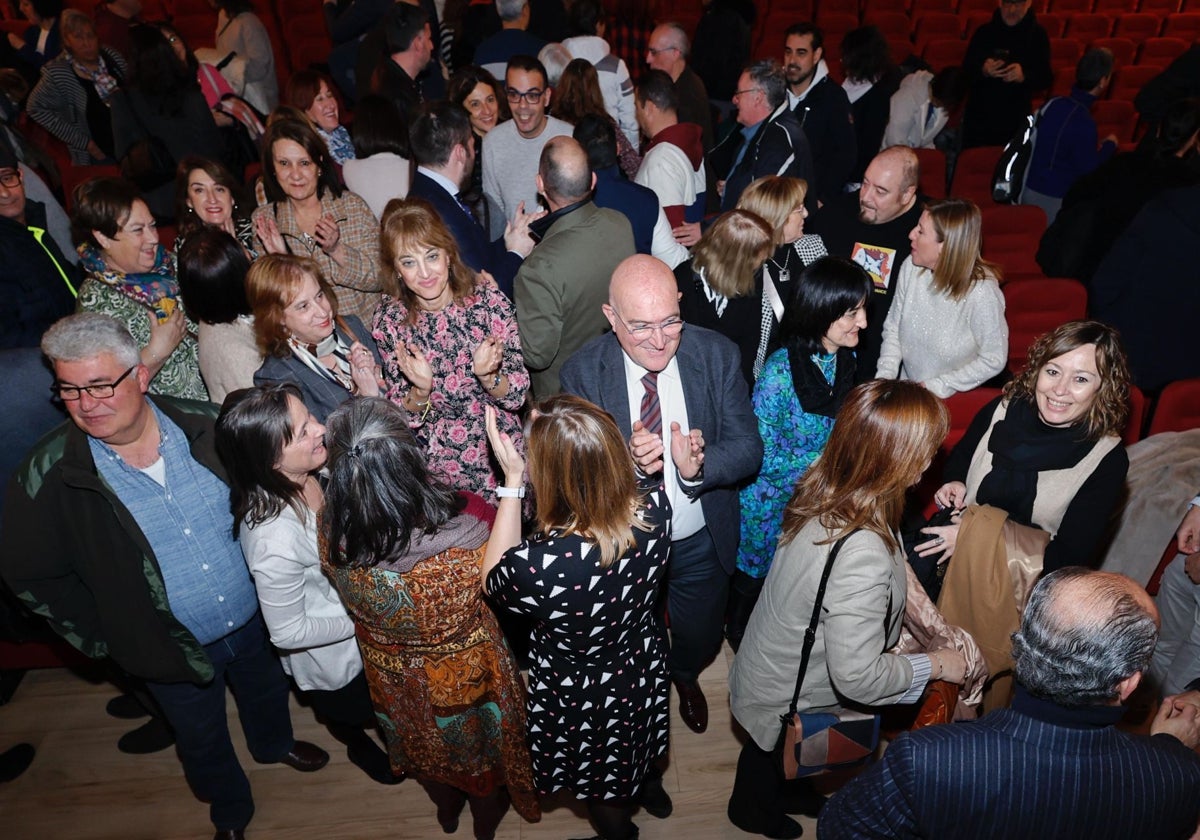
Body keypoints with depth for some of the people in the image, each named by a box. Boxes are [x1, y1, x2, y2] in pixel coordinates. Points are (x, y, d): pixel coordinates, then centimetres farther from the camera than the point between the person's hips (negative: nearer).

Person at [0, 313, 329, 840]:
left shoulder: (202, 427, -16)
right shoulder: (49, 476, -20)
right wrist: (99, 639, -8)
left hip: (254, 619, 2)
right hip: (172, 650, -2)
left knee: (267, 693, 30)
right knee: (203, 741, 23)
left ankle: (274, 744, 64)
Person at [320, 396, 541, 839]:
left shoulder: (335, 534, -33)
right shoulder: (464, 528, -43)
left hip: (393, 672, 3)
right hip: (466, 672, -2)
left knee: (426, 745, 35)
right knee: (481, 741, 32)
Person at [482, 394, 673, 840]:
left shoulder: (541, 567, -45)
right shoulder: (654, 503, -31)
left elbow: (493, 582, -19)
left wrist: (512, 480, -24)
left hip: (581, 692, -4)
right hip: (644, 668, 4)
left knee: (604, 790, 32)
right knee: (638, 740, 40)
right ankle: (651, 788, 70)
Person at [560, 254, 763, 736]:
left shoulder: (718, 355, -16)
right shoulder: (583, 373, -20)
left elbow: (748, 449, -15)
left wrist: (699, 465, -36)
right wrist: (625, 460, -40)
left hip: (701, 545, 2)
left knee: (700, 639, 28)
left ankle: (685, 677, 66)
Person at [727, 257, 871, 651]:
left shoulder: (847, 360, -7)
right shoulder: (781, 370, -28)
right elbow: (764, 458, -24)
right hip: (772, 503, -5)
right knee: (754, 578, 19)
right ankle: (738, 634, 48)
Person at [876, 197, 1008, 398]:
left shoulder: (981, 293, -20)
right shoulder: (911, 267, -7)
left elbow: (993, 360, -12)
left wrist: (935, 387, -13)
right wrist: (885, 375, -8)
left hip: (958, 399, -4)